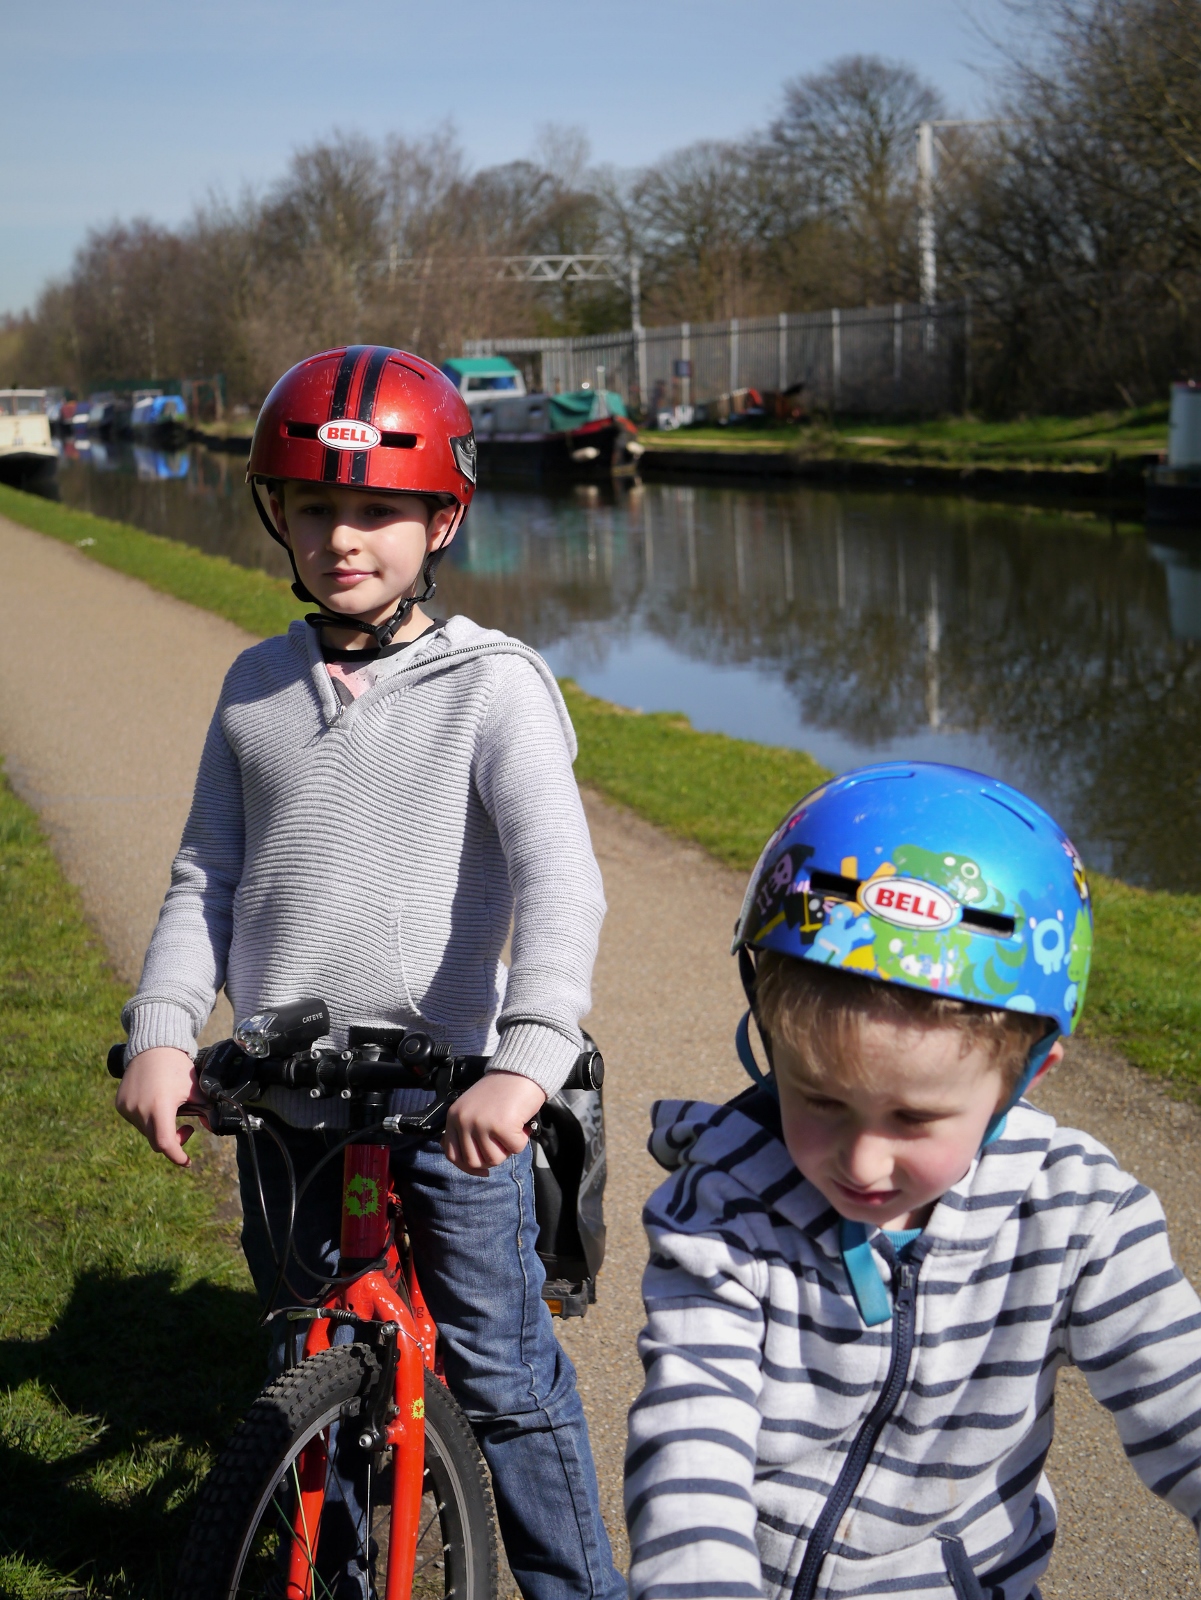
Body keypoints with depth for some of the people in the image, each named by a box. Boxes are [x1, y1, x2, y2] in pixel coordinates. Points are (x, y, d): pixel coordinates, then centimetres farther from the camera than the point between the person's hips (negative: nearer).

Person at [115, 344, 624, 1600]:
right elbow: (205, 878, 8)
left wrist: (527, 1060, -34)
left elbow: (561, 883, -20)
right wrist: (161, 1032, -7)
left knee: (502, 1374, 0)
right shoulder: (257, 684, 6)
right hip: (283, 1091, 5)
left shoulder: (493, 685, -9)